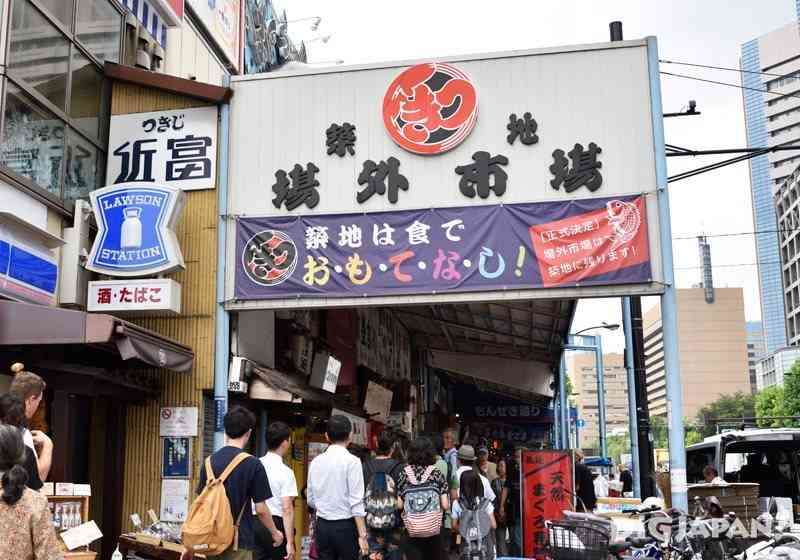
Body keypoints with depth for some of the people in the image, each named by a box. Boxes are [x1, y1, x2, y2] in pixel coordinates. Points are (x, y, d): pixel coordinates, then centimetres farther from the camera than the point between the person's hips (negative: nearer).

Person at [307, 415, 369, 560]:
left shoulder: (316, 461, 5)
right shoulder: (352, 461, -10)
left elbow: (311, 500, 11)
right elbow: (356, 503, -14)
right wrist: (362, 535, -12)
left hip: (322, 526, 5)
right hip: (345, 527, -5)